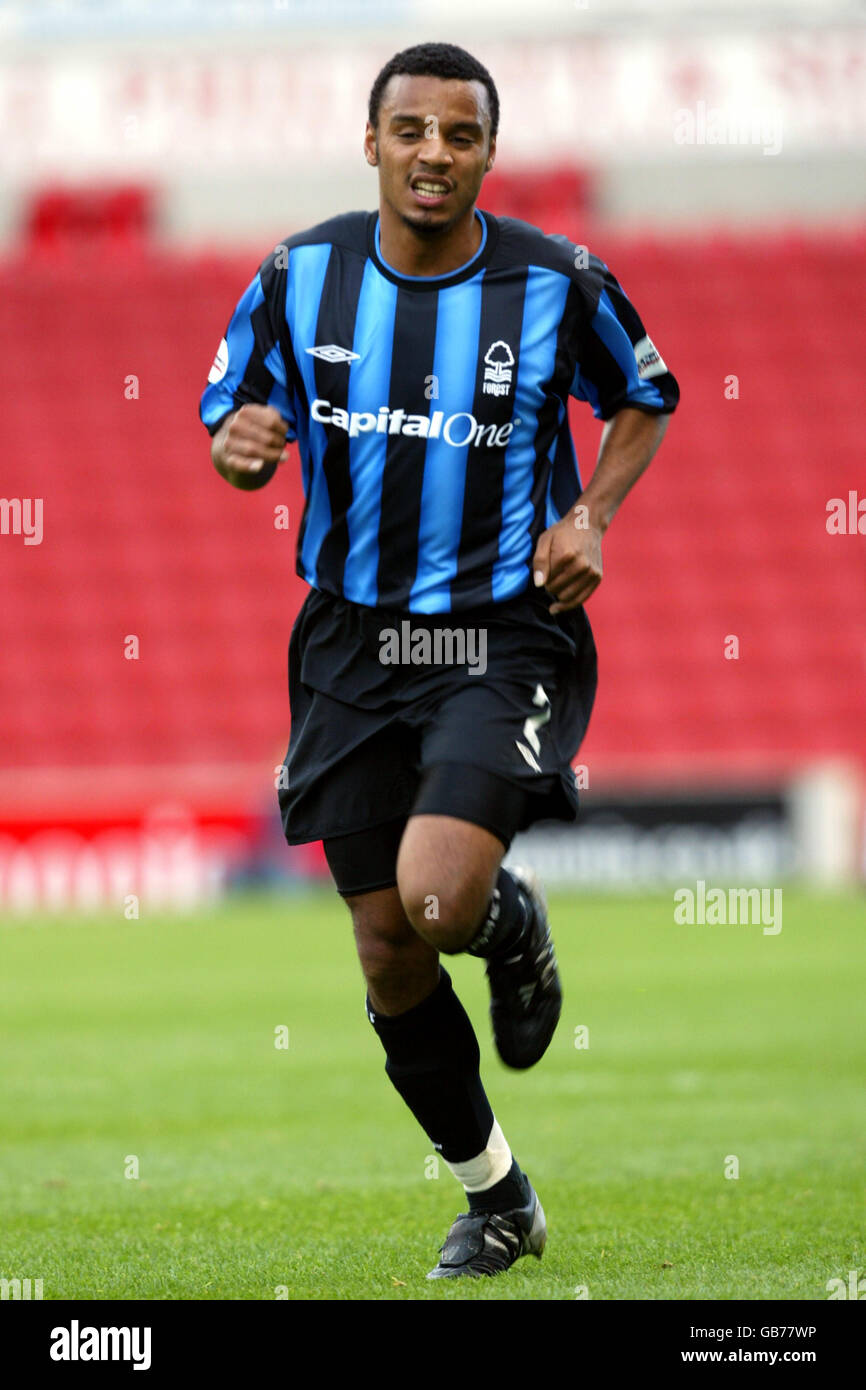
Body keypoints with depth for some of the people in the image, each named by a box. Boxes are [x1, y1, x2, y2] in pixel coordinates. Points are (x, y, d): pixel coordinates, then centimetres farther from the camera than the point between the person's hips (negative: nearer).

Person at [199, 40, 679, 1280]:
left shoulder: (560, 283, -7)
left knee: (440, 897, -26)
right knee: (388, 950, 6)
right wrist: (242, 444, -16)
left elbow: (646, 400, 11)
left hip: (508, 638, -3)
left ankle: (511, 920, 14)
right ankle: (495, 1198, 27)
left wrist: (591, 516, -6)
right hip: (353, 648, 3)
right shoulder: (300, 277, -3)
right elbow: (234, 419, 8)